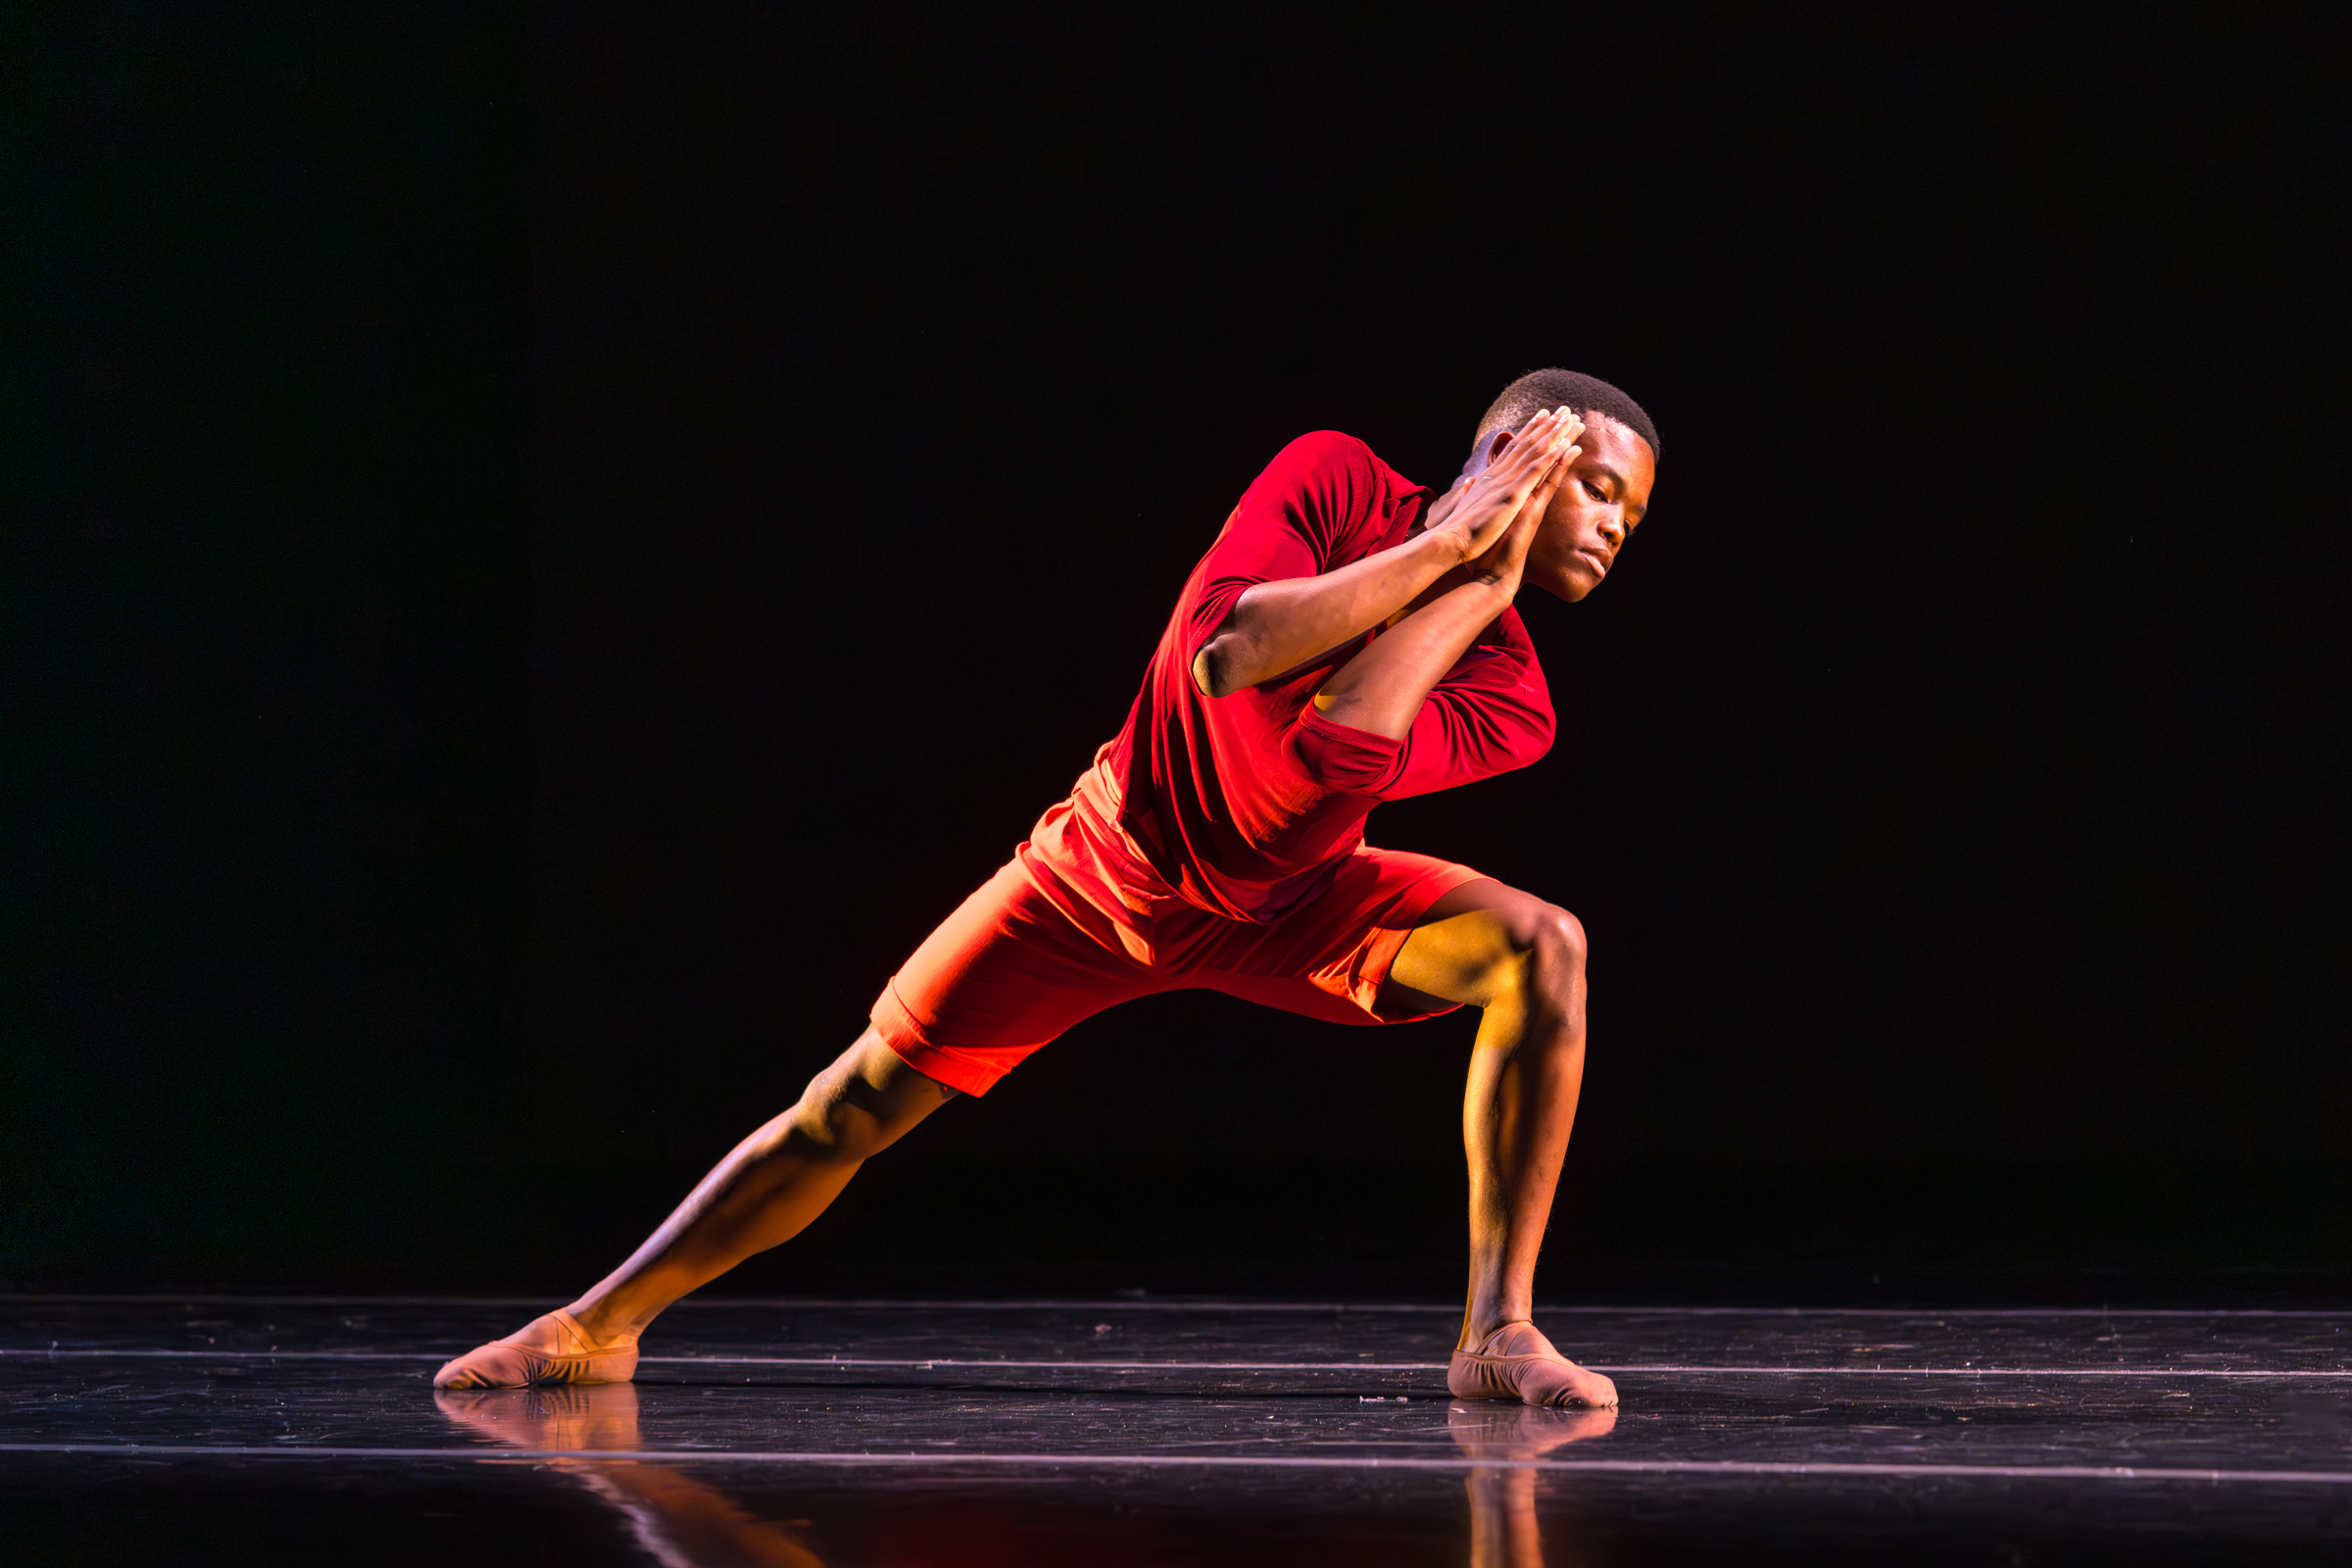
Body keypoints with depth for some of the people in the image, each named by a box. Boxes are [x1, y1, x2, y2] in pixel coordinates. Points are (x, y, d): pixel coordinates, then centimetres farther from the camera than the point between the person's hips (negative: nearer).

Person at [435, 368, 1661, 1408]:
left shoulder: (1506, 695, -22)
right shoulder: (1334, 483, -21)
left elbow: (1318, 772, -39)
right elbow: (1225, 653, -37)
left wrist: (1491, 574, -35)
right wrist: (1447, 547, -35)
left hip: (1285, 903, 1)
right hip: (1106, 874, -1)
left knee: (1543, 948, -24)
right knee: (855, 1108, -3)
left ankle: (1498, 1331, -22)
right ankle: (603, 1323, 16)